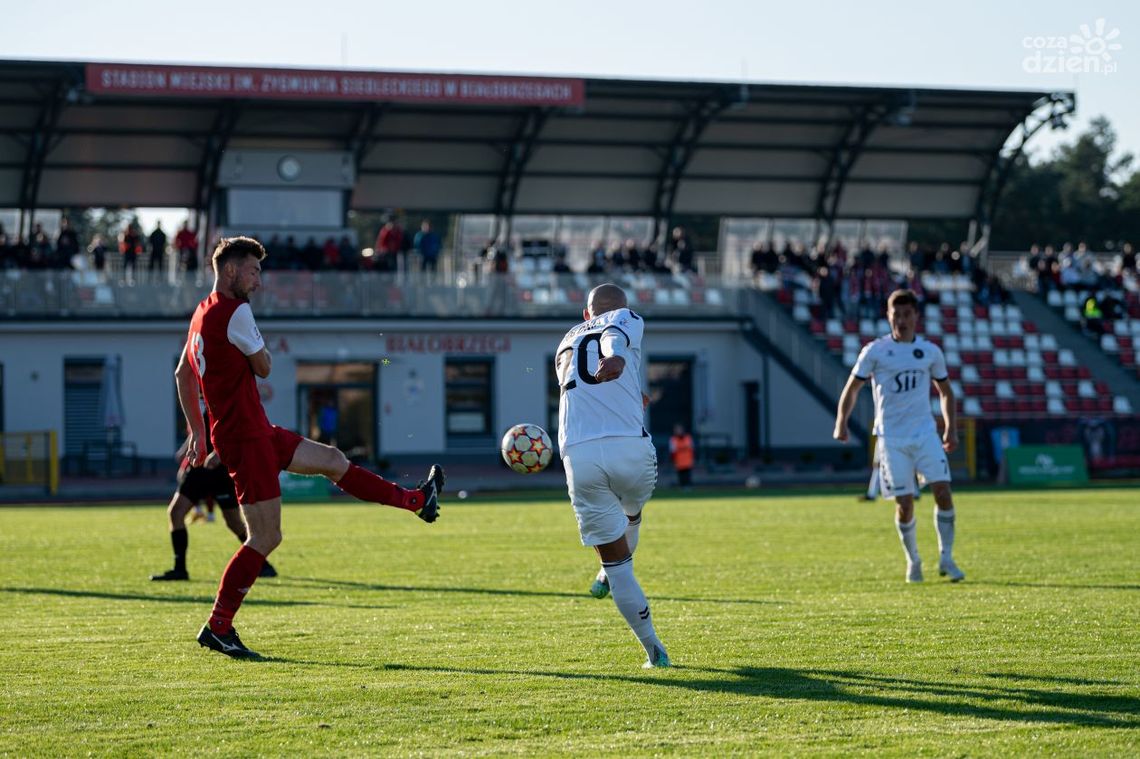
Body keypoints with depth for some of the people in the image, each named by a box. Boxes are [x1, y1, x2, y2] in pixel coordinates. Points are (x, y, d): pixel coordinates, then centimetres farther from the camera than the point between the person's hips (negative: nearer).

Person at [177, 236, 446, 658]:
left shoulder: (202, 314, 13)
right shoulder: (235, 311, -17)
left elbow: (183, 375, 20)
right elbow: (263, 367, -8)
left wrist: (197, 431, 24)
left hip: (257, 432, 10)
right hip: (245, 437, -10)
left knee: (333, 461, 20)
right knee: (266, 537, -7)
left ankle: (415, 500, 32)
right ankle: (217, 628, -4)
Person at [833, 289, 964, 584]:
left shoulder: (930, 352, 6)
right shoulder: (875, 351, -1)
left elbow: (945, 391, 18)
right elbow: (852, 388, 3)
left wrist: (951, 429, 9)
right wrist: (841, 423, -10)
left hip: (925, 433, 2)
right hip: (891, 438, -2)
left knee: (943, 491, -12)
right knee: (904, 503, -2)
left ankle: (946, 558, 0)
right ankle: (913, 561, 19)